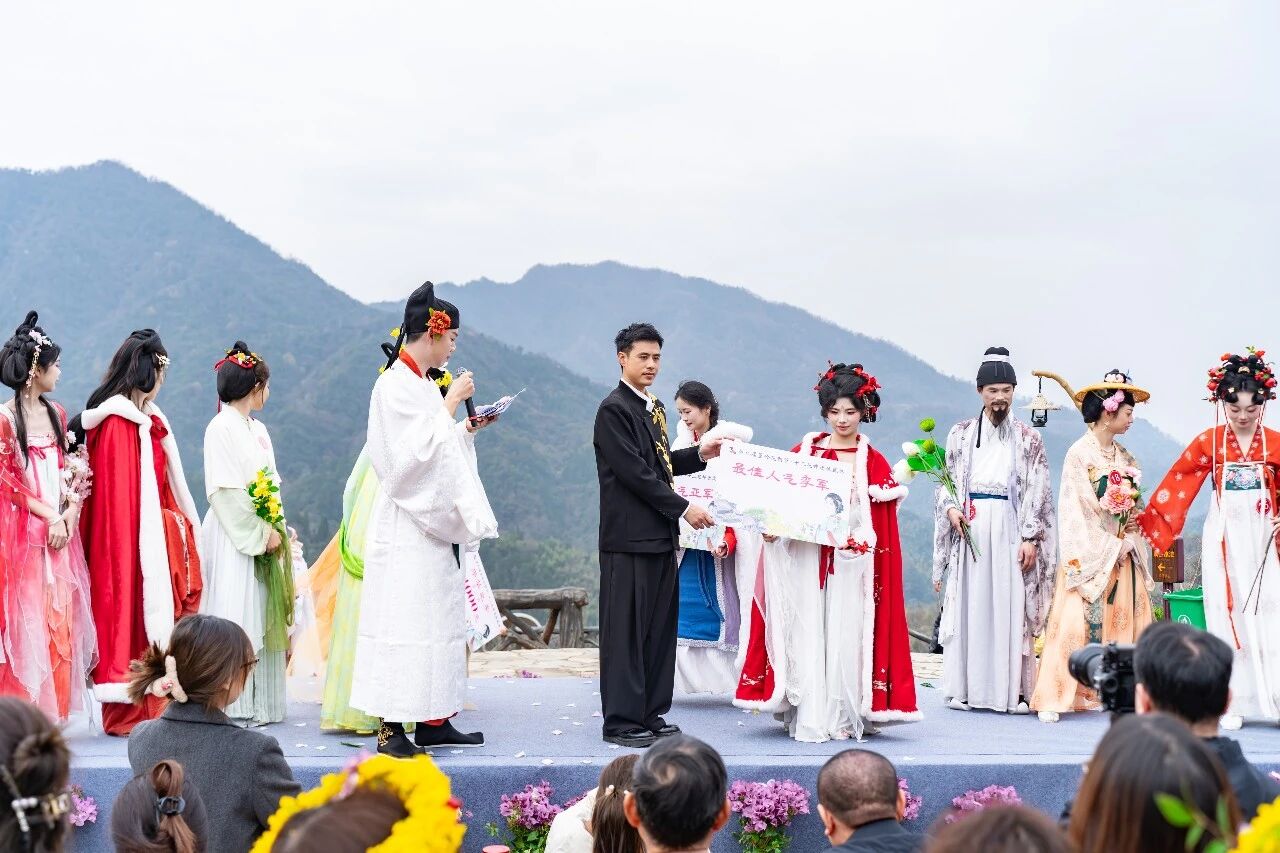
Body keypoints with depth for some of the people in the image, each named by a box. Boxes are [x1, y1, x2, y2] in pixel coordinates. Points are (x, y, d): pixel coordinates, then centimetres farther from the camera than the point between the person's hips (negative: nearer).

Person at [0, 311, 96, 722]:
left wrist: (68, 516, -2)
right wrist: (50, 517, -12)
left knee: (60, 618, 5)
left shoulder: (56, 413, 12)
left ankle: (52, 711, 13)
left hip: (61, 531, 6)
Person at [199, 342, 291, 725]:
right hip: (233, 538, -8)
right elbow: (226, 492, -15)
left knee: (262, 617, 7)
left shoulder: (258, 430, 16)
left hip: (261, 537, 8)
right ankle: (232, 704, -6)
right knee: (235, 617, -9)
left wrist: (274, 530, 1)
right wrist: (261, 534, -14)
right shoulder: (221, 428, -9)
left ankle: (260, 702, 11)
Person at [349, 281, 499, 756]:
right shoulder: (395, 383, -13)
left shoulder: (421, 383, 14)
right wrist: (451, 404, -16)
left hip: (432, 519, 10)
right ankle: (390, 726, -6)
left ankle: (433, 721, 15)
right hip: (407, 525, -10)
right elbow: (414, 451, -21)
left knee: (439, 616, 10)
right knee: (403, 617, -9)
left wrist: (468, 429, 12)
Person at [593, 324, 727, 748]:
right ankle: (621, 721, 2)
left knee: (660, 627, 10)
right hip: (629, 537, -9)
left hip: (660, 535, 9)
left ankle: (650, 713, 18)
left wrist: (699, 455, 9)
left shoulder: (654, 408, 17)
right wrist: (683, 508, -15)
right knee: (626, 629, -3)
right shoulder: (614, 409, -11)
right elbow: (634, 472, -17)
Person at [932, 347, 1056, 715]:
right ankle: (967, 688, 3)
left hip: (1009, 529, -1)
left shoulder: (1027, 438, 6)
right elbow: (947, 481, 12)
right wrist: (951, 509, -8)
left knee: (1010, 605, -4)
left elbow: (1038, 491, 1)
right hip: (970, 528, 1)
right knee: (969, 605, -1)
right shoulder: (961, 433, 11)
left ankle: (1012, 689, -1)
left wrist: (1031, 538, -7)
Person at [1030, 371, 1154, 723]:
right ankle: (1052, 699, -8)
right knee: (1075, 623, -10)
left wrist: (1133, 540, -2)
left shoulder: (1125, 457, 14)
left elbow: (1137, 508, 17)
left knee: (1122, 621, 4)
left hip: (1123, 554, 7)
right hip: (1090, 554, -7)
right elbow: (1075, 509, -11)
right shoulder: (1080, 453, -7)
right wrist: (1113, 544, -12)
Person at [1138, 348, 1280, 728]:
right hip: (1223, 538, 0)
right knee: (1227, 614, 1)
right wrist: (1148, 523, 0)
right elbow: (1177, 484, 2)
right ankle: (1233, 703, 6)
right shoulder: (1208, 442, 0)